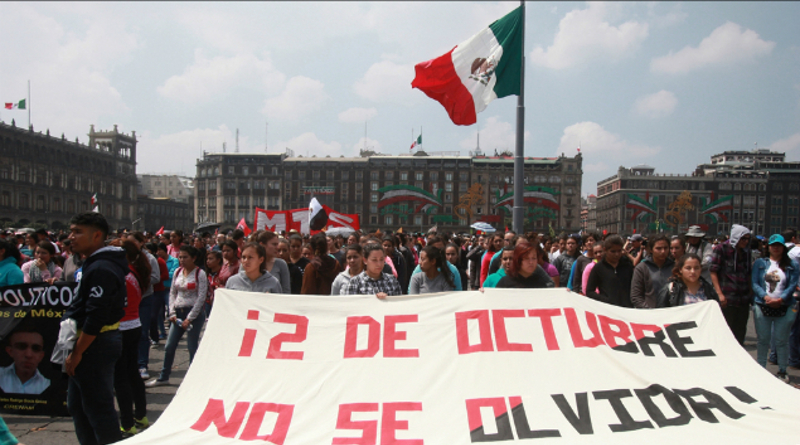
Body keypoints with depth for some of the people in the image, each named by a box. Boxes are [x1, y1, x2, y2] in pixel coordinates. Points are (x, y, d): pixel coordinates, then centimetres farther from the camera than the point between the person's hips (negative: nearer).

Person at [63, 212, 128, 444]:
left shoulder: (101, 268, -20)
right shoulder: (94, 264, 14)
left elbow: (96, 317, -24)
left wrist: (76, 353, -18)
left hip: (96, 345, -11)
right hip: (93, 344, 11)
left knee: (98, 407, -2)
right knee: (77, 405, 19)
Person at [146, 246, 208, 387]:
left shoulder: (200, 274, -8)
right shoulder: (177, 272, 9)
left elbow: (201, 298, -11)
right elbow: (172, 293, 12)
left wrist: (189, 318, -12)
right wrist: (172, 313, 0)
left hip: (195, 313, -5)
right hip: (178, 312, 6)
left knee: (192, 347, -1)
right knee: (169, 346, 7)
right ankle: (163, 377, 21)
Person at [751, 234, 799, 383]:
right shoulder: (760, 263, 8)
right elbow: (755, 283, 1)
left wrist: (781, 299, -18)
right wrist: (765, 297, -16)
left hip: (784, 308, -1)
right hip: (762, 307, 1)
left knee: (782, 341, 4)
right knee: (763, 340, 8)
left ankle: (782, 371, 16)